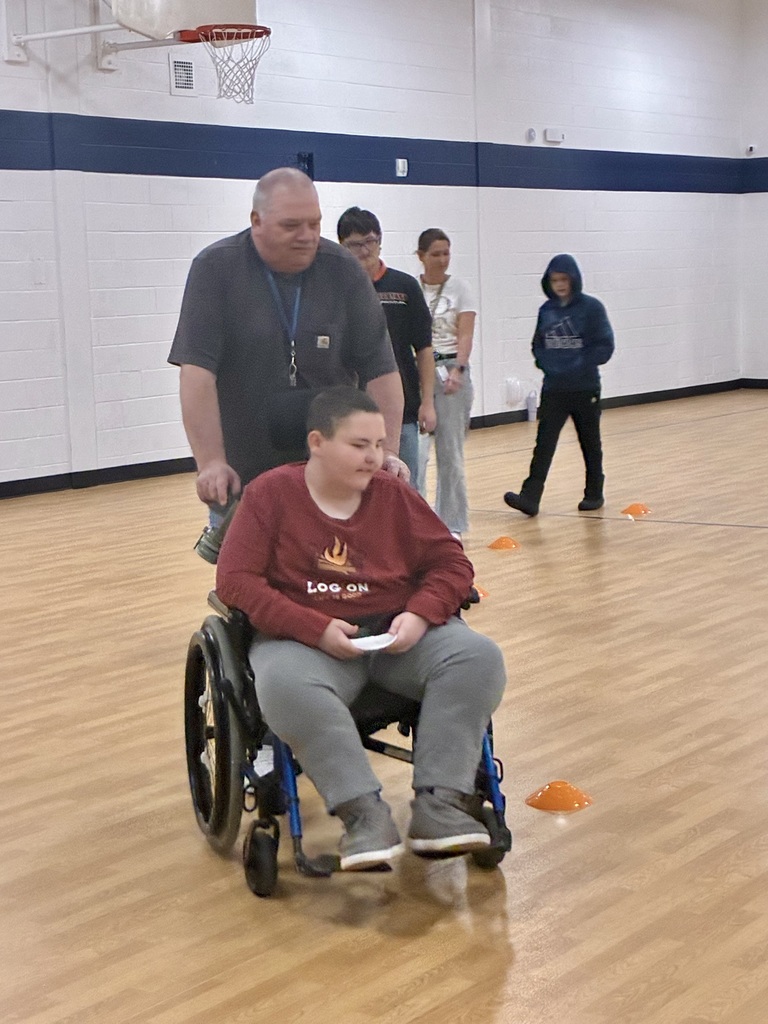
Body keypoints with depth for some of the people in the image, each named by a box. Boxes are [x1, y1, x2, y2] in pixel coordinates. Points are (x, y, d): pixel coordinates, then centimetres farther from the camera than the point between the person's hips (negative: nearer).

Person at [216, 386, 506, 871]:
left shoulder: (395, 494, 7)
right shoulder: (270, 493, -1)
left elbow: (452, 563, 10)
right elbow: (235, 579, -8)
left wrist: (419, 615, -12)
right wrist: (317, 629, -19)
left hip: (397, 633, 3)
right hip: (306, 639, -3)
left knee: (479, 656, -23)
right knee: (285, 684, -38)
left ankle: (439, 803, -28)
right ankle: (363, 811, -34)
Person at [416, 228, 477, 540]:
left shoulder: (459, 289, 1)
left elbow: (465, 336, -7)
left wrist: (457, 371, -23)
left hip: (451, 371, 0)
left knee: (451, 451, 3)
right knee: (415, 450, -8)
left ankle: (452, 523, 13)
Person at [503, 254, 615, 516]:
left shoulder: (591, 307, -7)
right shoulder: (546, 310, 5)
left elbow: (604, 346, -9)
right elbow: (538, 344, 13)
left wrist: (577, 366, -17)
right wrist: (547, 364, -6)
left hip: (585, 389, -3)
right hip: (553, 389, 3)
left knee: (590, 443, 10)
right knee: (544, 442, -7)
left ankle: (594, 494, 24)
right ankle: (530, 497, -15)